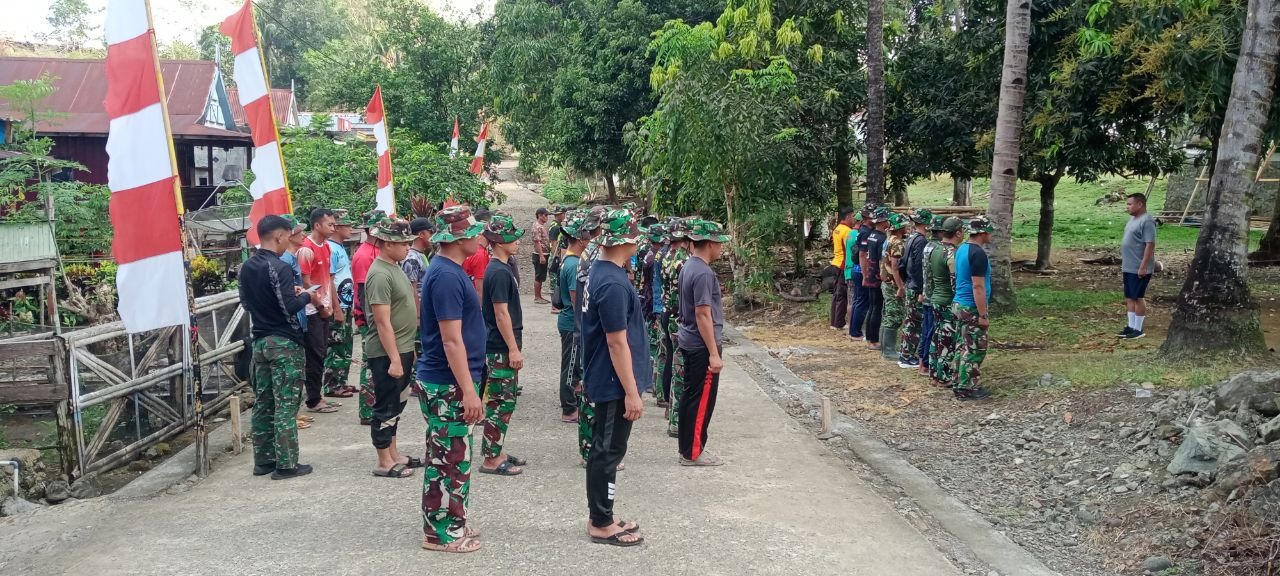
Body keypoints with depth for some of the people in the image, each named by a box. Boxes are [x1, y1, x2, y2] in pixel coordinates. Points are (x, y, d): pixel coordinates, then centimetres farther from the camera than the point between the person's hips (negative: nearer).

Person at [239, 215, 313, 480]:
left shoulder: (247, 267, 8)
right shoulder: (279, 267, -17)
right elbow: (290, 307, -23)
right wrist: (306, 296, -3)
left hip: (260, 341, 8)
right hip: (284, 343, -8)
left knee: (263, 403, 13)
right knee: (286, 404, -3)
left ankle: (263, 460, 19)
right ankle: (286, 464, 0)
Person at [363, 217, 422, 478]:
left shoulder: (394, 267, 10)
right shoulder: (380, 275, -20)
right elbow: (383, 322, -23)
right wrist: (394, 359, -23)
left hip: (402, 349, 10)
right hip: (387, 353, -10)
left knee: (396, 405, 17)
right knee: (386, 407, 1)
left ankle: (393, 454, 29)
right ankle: (384, 463, 10)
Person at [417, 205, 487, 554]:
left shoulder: (448, 270, 11)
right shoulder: (447, 276, -20)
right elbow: (451, 340, -23)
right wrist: (469, 391, -23)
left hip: (449, 381, 10)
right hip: (448, 384, -10)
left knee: (452, 457, 17)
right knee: (449, 460, 0)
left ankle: (450, 524, 27)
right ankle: (440, 533, 11)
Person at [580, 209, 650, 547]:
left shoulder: (599, 272, 8)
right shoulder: (614, 283, -23)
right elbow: (617, 343, -23)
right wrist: (632, 392, -19)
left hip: (603, 379, 10)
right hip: (615, 383, -10)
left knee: (604, 450, 16)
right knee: (608, 452, 1)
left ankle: (601, 517, 27)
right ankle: (601, 525, 12)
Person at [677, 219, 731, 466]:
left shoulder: (688, 266, 9)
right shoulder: (703, 273, -21)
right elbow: (703, 315, -23)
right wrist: (714, 353, -21)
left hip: (689, 343, 10)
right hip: (702, 346, -10)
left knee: (690, 396, 14)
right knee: (702, 399, -1)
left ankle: (687, 447, 22)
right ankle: (693, 453, 5)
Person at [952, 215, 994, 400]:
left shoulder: (962, 249, 9)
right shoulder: (978, 253, -20)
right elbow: (978, 286, -23)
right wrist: (983, 315, -19)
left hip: (959, 304, 9)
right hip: (971, 308, -9)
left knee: (963, 347, 14)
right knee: (975, 350, -1)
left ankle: (960, 384, 21)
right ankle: (967, 389, 3)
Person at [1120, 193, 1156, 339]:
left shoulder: (1147, 221, -17)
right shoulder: (1133, 219, 14)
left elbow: (1150, 245, -21)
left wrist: (1143, 267, -24)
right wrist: (1123, 266, 22)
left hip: (1139, 269, -9)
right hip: (1128, 268, 9)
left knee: (1138, 298, -2)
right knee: (1129, 297, 13)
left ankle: (1139, 329, 5)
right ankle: (1131, 326, 20)